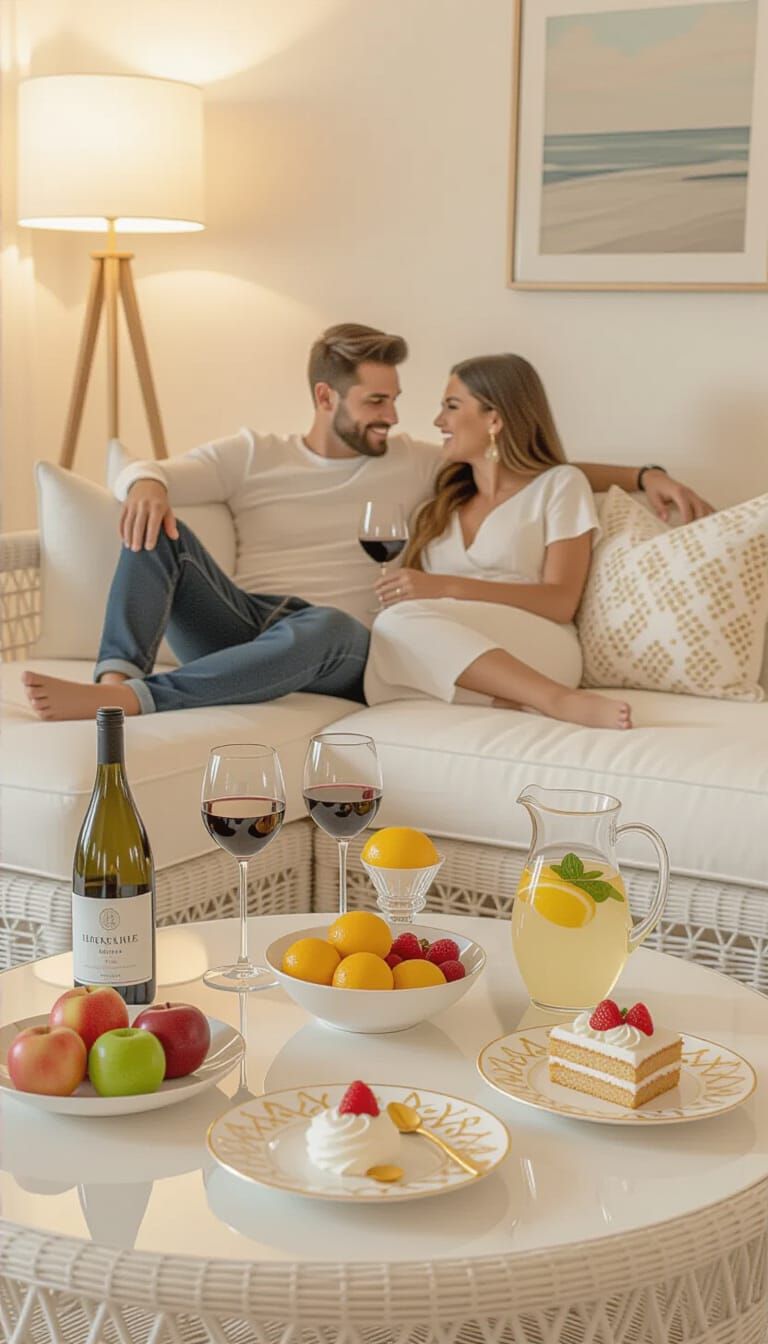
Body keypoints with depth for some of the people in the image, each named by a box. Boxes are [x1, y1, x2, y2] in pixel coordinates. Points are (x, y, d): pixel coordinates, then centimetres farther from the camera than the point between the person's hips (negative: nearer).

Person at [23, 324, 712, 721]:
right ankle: (119, 673, -41)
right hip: (237, 624, 2)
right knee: (154, 522, -20)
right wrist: (146, 483, -20)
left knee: (326, 626, -39)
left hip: (332, 653, -1)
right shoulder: (254, 454, 16)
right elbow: (141, 472, 6)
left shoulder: (417, 464, 17)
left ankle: (131, 700, -52)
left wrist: (643, 474, 6)